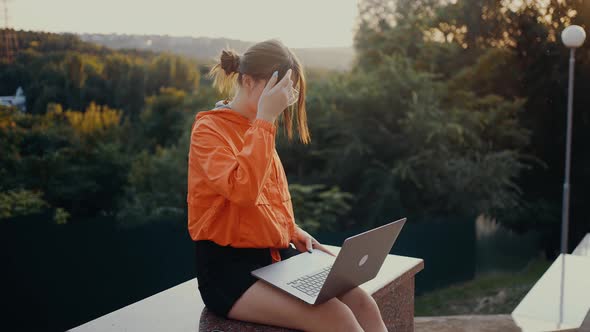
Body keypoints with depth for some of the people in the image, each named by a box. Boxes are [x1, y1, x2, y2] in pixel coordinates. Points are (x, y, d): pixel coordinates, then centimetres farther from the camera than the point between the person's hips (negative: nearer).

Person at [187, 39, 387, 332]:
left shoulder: (256, 129, 14)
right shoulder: (209, 129, -10)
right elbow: (243, 190, -29)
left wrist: (293, 232, 8)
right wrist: (265, 119, -24)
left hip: (276, 256, 7)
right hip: (228, 268, -7)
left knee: (362, 303, -14)